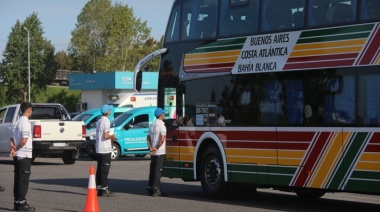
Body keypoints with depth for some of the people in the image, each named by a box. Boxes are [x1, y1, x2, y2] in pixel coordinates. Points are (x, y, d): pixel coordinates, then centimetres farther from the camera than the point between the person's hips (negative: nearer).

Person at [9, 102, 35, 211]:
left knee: (18, 179, 10)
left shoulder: (17, 123, 14)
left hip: (17, 156, 8)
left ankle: (17, 203, 12)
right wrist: (16, 149, -7)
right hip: (24, 155, -8)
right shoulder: (26, 123, -13)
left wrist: (13, 148, -3)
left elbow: (12, 139, 13)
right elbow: (24, 140, -21)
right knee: (24, 180, -5)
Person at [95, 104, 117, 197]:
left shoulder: (99, 121, 14)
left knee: (99, 169, 10)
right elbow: (105, 136, -20)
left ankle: (99, 189, 13)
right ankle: (105, 190, -5)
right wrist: (111, 136, -2)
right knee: (105, 170, -6)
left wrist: (110, 138, 18)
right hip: (105, 149, -8)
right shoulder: (106, 121, -13)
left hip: (99, 149, 8)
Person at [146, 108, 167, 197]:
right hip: (160, 152, -7)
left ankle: (150, 188, 14)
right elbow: (162, 139, -22)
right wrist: (157, 148, -14)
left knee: (152, 170, 12)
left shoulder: (152, 125, 12)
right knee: (158, 170, -5)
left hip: (153, 152, 7)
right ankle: (156, 189, -6)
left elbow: (148, 138, 11)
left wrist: (151, 148, 2)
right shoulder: (162, 125, -13)